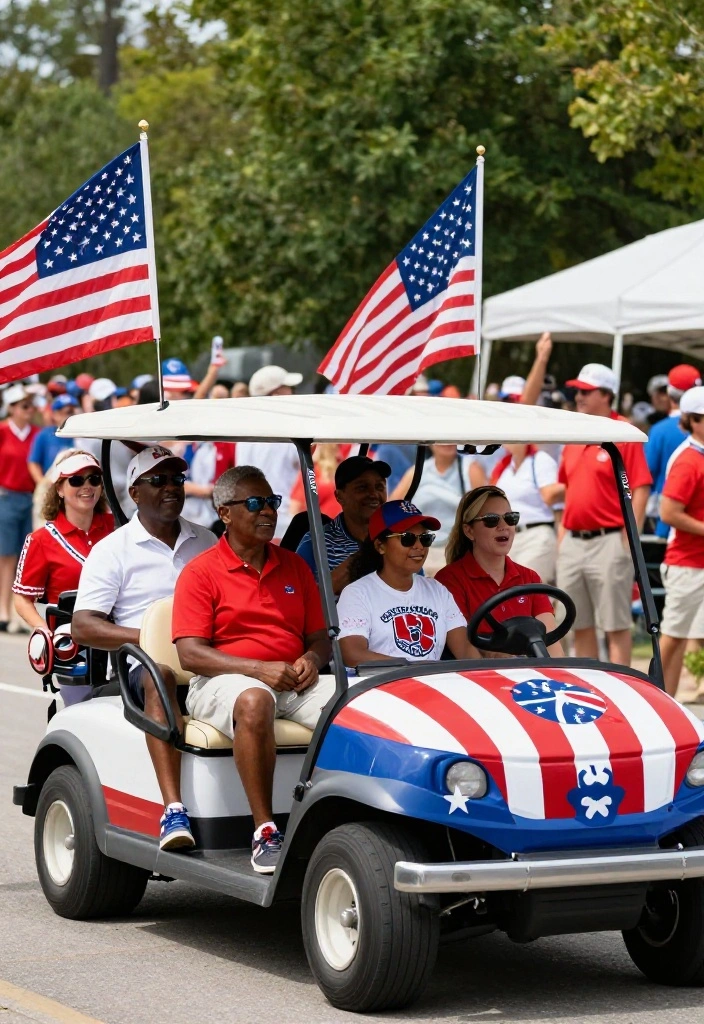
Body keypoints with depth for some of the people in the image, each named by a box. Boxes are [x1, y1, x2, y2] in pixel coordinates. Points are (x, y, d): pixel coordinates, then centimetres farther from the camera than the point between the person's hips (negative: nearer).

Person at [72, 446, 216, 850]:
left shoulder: (206, 542, 21)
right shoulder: (113, 550, 7)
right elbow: (83, 626, -2)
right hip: (142, 666, -3)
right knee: (158, 675, -39)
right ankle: (174, 810, -46)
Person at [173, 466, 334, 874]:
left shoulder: (294, 566, 18)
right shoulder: (201, 572, 2)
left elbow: (320, 636, 18)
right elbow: (191, 654, -7)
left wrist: (311, 660, -8)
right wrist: (259, 670, -19)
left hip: (295, 682, 4)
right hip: (224, 682, -4)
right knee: (254, 702, -40)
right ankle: (265, 832, -36)